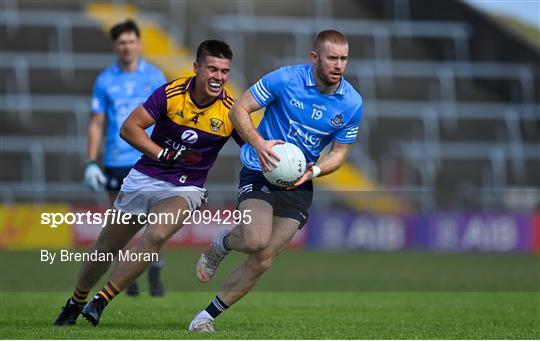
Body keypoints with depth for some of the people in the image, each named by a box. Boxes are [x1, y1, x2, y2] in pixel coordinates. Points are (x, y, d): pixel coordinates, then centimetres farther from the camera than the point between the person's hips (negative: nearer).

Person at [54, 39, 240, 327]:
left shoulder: (231, 111, -13)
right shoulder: (170, 93, -14)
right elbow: (129, 128, -12)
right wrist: (162, 154, -22)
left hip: (185, 188, -1)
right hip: (144, 178, 1)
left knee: (156, 235, -30)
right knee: (106, 246, 10)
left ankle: (102, 300, -19)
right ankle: (75, 303, 36)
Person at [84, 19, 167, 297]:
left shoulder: (154, 76, 3)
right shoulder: (105, 81, 5)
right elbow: (96, 123, 7)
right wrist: (91, 162, 1)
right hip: (116, 162, 1)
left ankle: (155, 273, 1)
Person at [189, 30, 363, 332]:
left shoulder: (353, 103, -5)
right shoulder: (285, 79, -14)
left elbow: (340, 152, 6)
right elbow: (239, 110, -7)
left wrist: (313, 171, -16)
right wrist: (258, 143, -26)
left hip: (298, 184, 3)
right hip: (260, 170, -3)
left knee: (262, 261, -3)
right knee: (256, 240, -28)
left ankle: (208, 316, 13)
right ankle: (221, 244, 9)